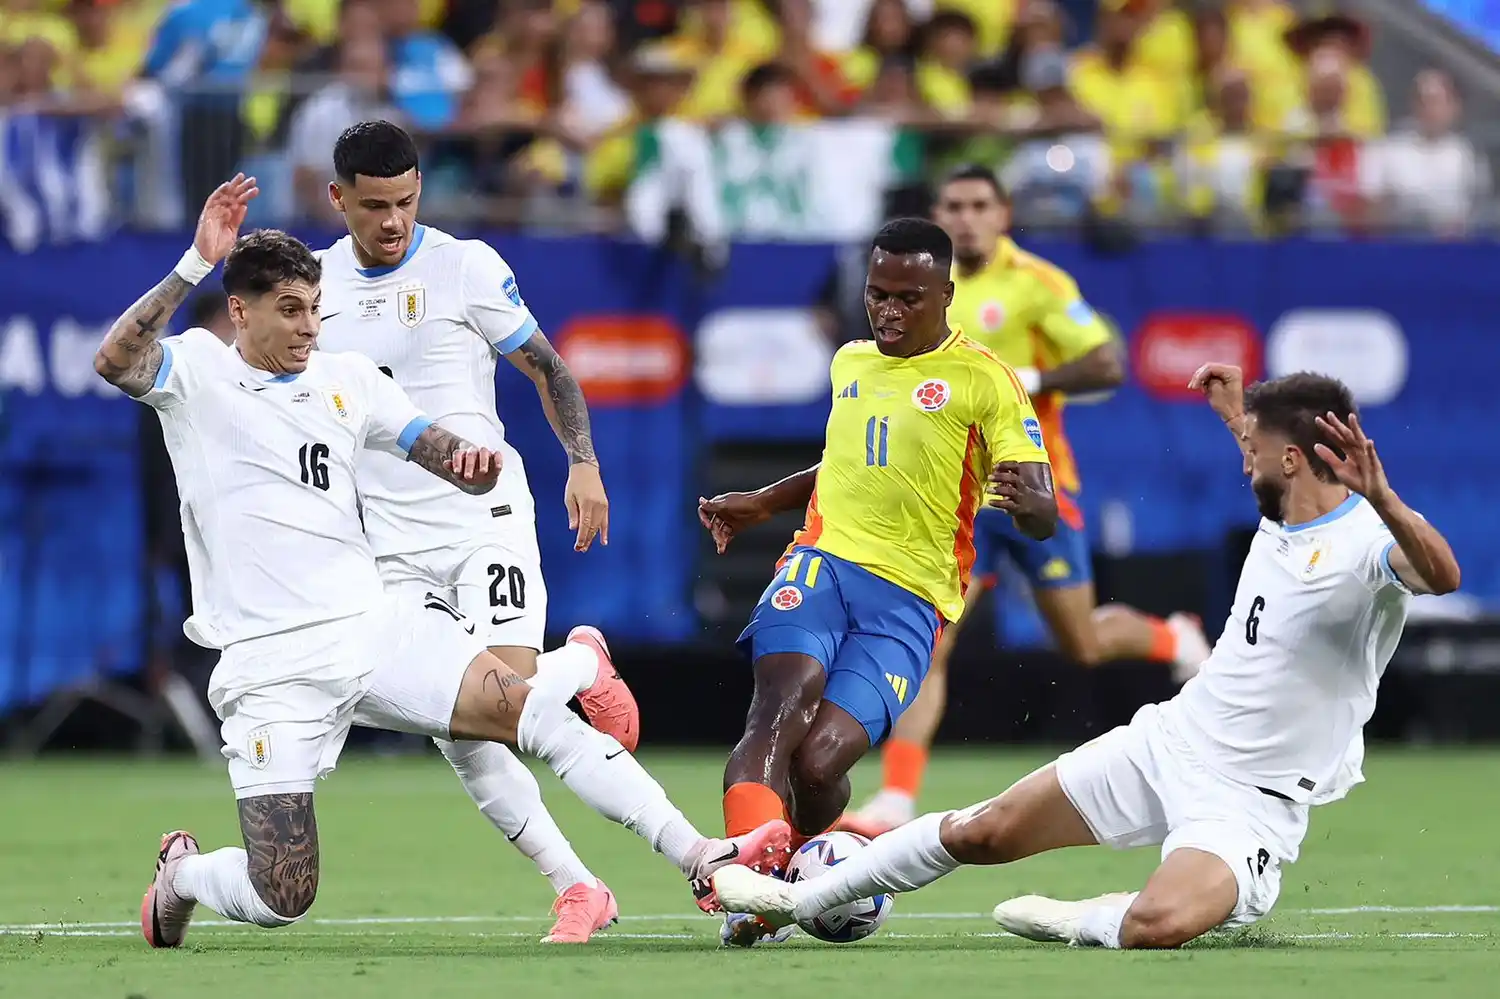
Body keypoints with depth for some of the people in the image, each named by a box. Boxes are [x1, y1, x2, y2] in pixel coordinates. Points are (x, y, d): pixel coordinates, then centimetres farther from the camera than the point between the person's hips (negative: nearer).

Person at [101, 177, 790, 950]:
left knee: (532, 710, -18)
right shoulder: (195, 370, -2)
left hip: (375, 625, 4)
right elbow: (114, 362, -23)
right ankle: (181, 874, 28)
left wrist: (477, 464, -14)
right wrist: (197, 264, -27)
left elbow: (450, 461, 11)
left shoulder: (348, 378, 11)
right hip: (271, 662, -4)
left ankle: (697, 856, -19)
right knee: (279, 901, -7)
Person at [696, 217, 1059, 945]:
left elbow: (1043, 518, -4)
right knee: (781, 708, -28)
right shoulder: (849, 363, 20)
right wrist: (758, 504, 31)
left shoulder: (983, 380, 2)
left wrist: (1026, 501, -28)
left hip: (908, 598, -3)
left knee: (818, 763, -20)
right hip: (822, 561, 3)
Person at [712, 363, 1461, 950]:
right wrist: (1240, 416, 38)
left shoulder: (1365, 542, -22)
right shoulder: (1282, 513, 4)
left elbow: (1442, 575, -48)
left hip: (1250, 802, -8)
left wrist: (1382, 498, -63)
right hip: (1168, 739, 8)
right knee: (979, 833, 8)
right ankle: (796, 901, 26)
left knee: (1159, 926, -38)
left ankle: (1083, 924, -5)